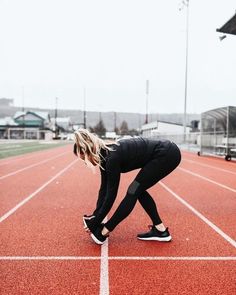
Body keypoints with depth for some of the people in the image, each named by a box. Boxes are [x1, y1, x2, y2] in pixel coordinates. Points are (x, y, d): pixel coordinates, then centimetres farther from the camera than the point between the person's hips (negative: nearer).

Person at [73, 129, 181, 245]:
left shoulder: (112, 157, -22)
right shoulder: (105, 155, 3)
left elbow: (111, 194, -16)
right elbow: (104, 189, 9)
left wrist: (95, 222, -6)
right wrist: (95, 215, 9)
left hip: (168, 154, -9)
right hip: (165, 154, 9)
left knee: (134, 190, -8)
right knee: (138, 190, 12)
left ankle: (103, 232, 0)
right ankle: (160, 230, 17)